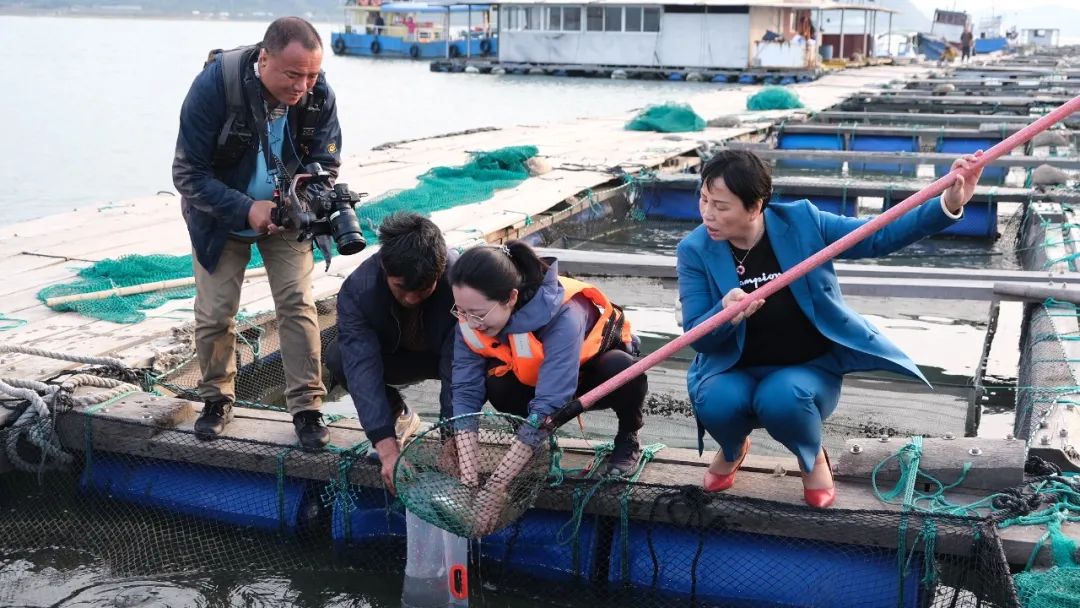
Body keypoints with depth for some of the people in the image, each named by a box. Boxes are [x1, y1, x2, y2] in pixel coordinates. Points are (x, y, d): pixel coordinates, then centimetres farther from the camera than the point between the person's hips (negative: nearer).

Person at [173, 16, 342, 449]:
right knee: (214, 313, 0)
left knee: (298, 303, -9)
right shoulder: (214, 85, -29)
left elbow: (326, 165, -9)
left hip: (285, 215, 1)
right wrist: (246, 209, -36)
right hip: (222, 216, -1)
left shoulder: (319, 94, -22)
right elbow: (189, 174, -24)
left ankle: (306, 408, 3)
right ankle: (217, 398, 25)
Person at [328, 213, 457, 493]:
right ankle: (398, 415, -2)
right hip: (394, 354, 2)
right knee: (338, 357, -30)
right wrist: (388, 451, -48)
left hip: (446, 354, -2)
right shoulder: (357, 289, -32)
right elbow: (363, 369, -39)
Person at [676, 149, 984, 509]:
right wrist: (725, 312, -37)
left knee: (783, 398, -36)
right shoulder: (695, 251, -11)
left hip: (808, 369, -1)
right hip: (737, 372, 1)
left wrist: (949, 204, -22)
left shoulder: (801, 222, -11)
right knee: (715, 402, -33)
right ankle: (733, 449, 7)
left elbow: (878, 238, -8)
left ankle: (813, 458, 2)